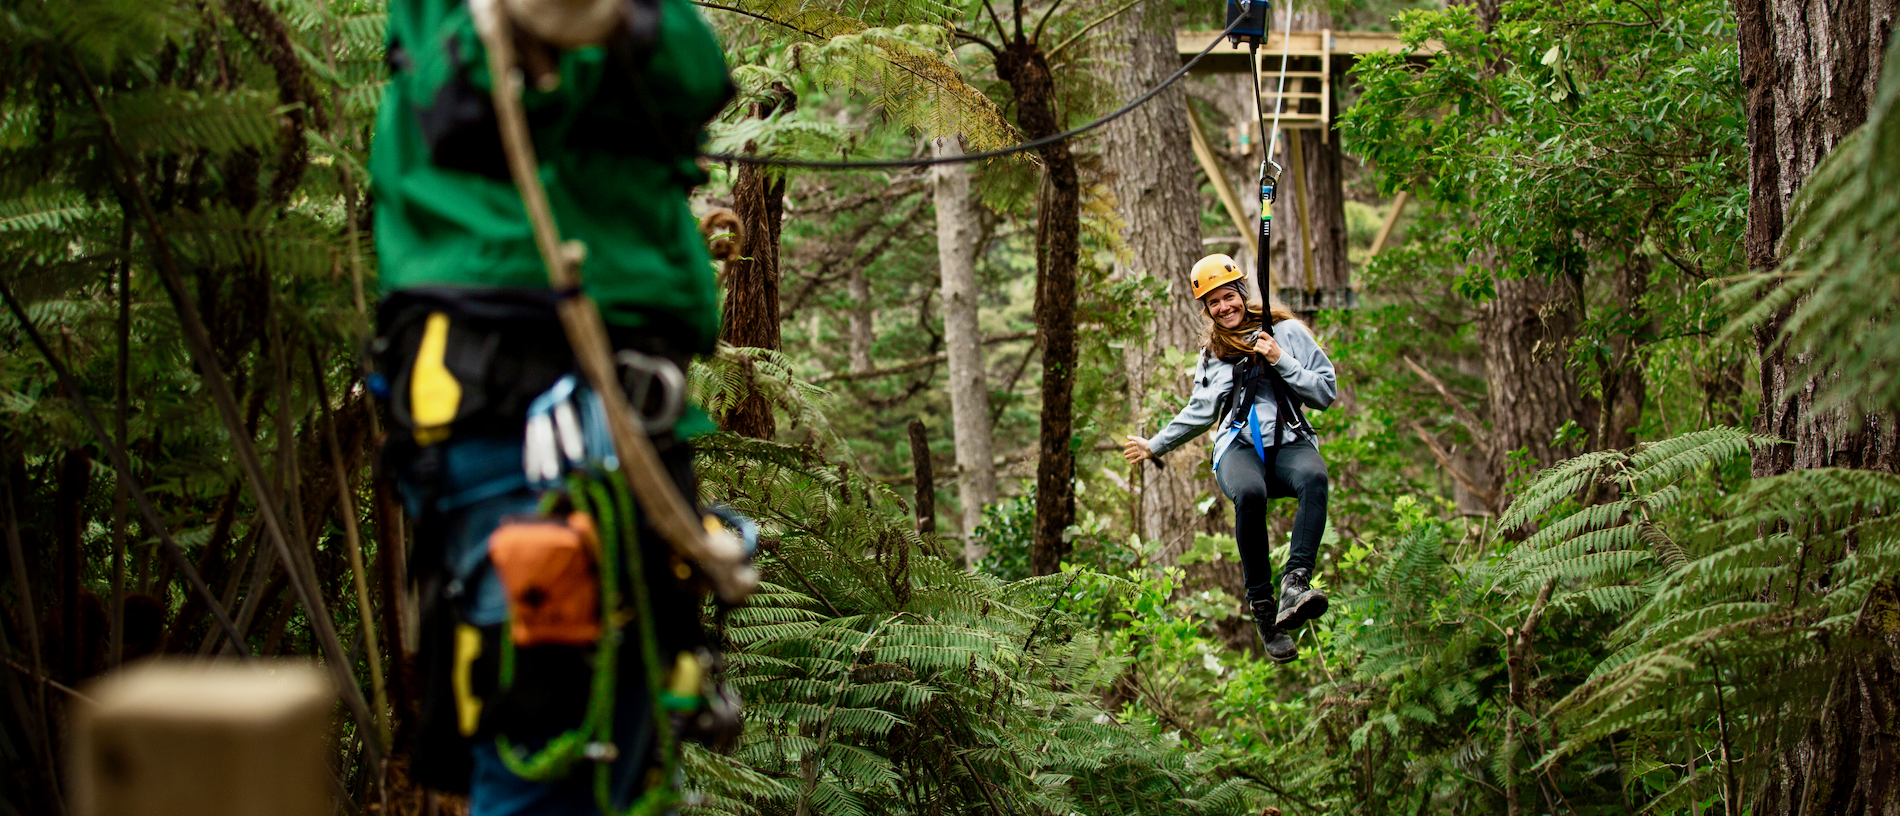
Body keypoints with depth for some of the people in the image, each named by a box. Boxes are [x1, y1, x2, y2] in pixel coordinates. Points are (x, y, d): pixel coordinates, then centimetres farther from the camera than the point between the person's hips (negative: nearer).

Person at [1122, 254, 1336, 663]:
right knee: (1249, 493, -38)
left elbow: (1326, 392, 7)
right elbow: (1200, 411, 34)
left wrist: (1281, 361, -5)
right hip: (1238, 445, 1)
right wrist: (1156, 445, 38)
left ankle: (1295, 583, -51)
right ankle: (1262, 607, -33)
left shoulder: (1288, 331, 11)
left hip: (1289, 442, -1)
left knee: (1313, 477, -40)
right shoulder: (1212, 352, 22)